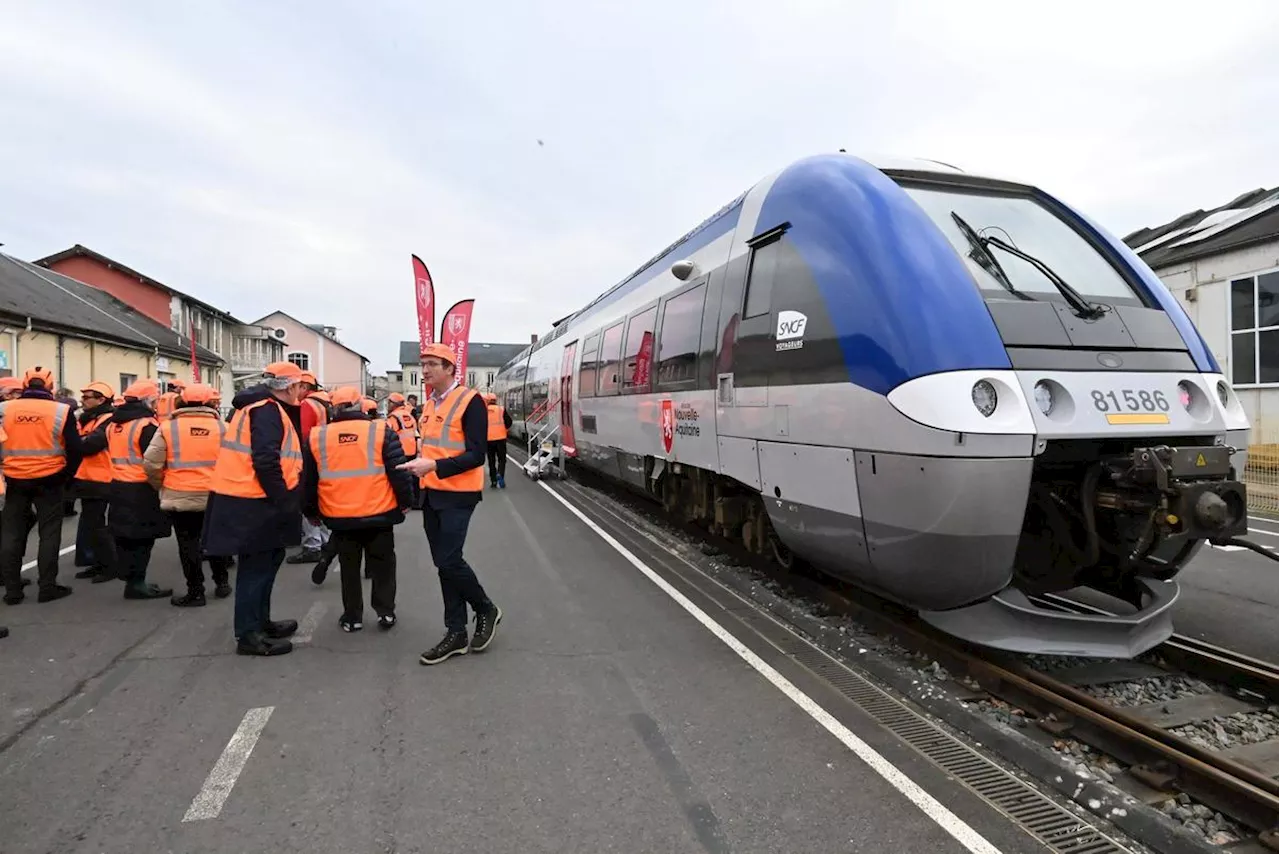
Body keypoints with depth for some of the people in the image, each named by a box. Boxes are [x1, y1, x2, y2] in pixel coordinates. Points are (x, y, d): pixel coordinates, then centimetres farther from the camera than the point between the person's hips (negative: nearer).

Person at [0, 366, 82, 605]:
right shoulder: (61, 411, -9)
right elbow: (74, 450, -7)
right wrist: (65, 477, 7)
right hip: (48, 480, -2)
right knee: (49, 532, 6)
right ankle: (47, 586, 6)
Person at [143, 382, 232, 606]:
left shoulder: (168, 427, -5)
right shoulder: (221, 426, -3)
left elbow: (151, 463, -5)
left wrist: (161, 486, 11)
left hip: (180, 496, -2)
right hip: (214, 495, 2)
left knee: (188, 543, 6)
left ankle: (196, 592, 10)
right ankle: (222, 582, 28)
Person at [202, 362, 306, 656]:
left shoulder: (261, 407, 16)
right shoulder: (267, 410, -16)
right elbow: (266, 461, -25)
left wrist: (283, 499, 17)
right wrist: (284, 501, -19)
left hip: (251, 501, 10)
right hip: (251, 504, -10)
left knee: (263, 563, 19)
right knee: (256, 567, -2)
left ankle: (260, 622, 31)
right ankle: (249, 635, 8)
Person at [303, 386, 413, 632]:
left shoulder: (317, 437, 2)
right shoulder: (381, 431, -7)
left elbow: (308, 481, 10)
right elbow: (399, 472, -7)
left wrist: (310, 511, 23)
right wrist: (405, 502, 6)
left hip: (339, 517, 2)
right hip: (379, 513, -2)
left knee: (349, 568, 17)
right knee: (382, 564, 16)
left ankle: (352, 617, 23)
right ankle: (385, 611, 18)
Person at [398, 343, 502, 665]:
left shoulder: (470, 401, -12)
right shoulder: (429, 404, 12)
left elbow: (477, 455, -17)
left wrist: (434, 466, -25)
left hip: (458, 494, -8)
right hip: (431, 494, 8)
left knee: (450, 560, -10)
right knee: (444, 564, 10)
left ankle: (486, 610, 15)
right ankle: (456, 633, 19)